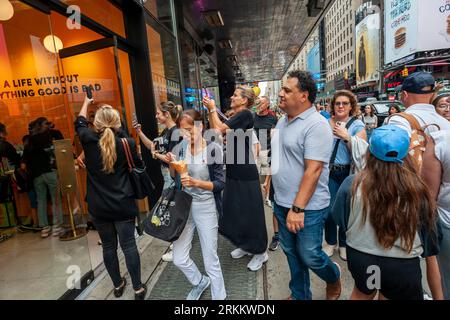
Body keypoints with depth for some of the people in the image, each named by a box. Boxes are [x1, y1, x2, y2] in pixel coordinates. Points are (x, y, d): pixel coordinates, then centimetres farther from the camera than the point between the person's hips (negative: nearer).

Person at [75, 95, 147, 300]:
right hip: (123, 204, -1)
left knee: (108, 246, 16)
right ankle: (138, 288, 19)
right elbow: (139, 164, 6)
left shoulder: (88, 140, -9)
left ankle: (117, 285, 33)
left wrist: (86, 102, 31)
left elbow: (80, 123, 15)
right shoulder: (126, 143, -12)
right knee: (128, 246, 7)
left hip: (98, 206, 2)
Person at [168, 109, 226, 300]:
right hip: (184, 205, 5)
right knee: (179, 259, 10)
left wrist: (197, 183, -27)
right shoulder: (181, 149, 0)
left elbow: (220, 184, -12)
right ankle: (200, 282, 41)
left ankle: (219, 296, 33)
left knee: (211, 260, 7)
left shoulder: (213, 149, -13)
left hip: (206, 207, -4)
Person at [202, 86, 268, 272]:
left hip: (246, 173, -9)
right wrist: (210, 111, 5)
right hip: (234, 172, 9)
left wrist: (213, 109, -8)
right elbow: (215, 131, 11)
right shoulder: (236, 117, 12)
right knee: (235, 210, 17)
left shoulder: (245, 114, -13)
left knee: (251, 212, 2)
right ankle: (245, 245, 35)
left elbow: (220, 129, -21)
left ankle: (260, 252, 19)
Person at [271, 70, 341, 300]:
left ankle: (334, 279, 41)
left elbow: (313, 170, -23)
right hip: (282, 203, 8)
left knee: (309, 256, 8)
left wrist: (298, 208, -25)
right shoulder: (283, 121, 8)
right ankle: (299, 295, 41)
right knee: (292, 253, 19)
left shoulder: (316, 125, -18)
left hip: (308, 207, -7)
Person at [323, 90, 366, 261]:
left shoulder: (357, 125, -2)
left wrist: (347, 137, -19)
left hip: (349, 173, -1)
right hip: (330, 171, 1)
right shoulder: (327, 123, 4)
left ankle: (344, 243, 30)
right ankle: (330, 242, 25)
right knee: (329, 207, 3)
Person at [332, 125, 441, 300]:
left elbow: (339, 218, -4)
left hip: (359, 258, 1)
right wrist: (423, 249, 17)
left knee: (362, 294, 29)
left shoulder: (352, 184, -22)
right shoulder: (417, 189, -21)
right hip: (403, 266, 0)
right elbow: (427, 229, -3)